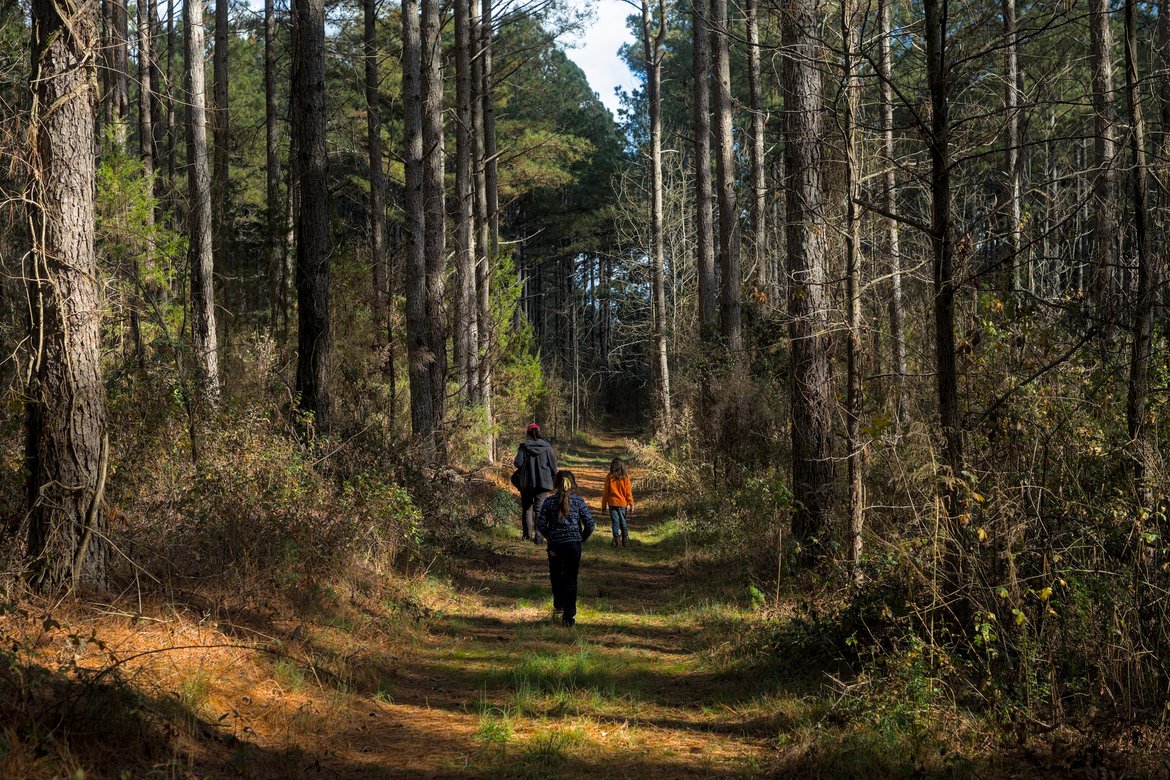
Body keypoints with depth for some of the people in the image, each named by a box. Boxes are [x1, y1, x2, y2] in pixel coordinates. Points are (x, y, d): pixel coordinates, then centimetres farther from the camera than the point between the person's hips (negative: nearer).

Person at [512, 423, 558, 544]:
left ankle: (527, 534, 15)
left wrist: (513, 463, 10)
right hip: (543, 482, 0)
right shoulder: (547, 447, -2)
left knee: (526, 508, 14)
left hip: (526, 483, 0)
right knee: (540, 509, 1)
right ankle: (538, 536, -7)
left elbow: (518, 463, -14)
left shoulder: (523, 447, -6)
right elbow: (553, 465, -1)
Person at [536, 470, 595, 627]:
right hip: (574, 544, -1)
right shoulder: (579, 501, -3)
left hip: (555, 544, 1)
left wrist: (550, 536, 12)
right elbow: (590, 524, -6)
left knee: (556, 575, 24)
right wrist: (582, 538, 10)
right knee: (571, 579, 5)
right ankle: (569, 617, 1)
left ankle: (559, 605, 41)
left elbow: (540, 524, -6)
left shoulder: (550, 502, -3)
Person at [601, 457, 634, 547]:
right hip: (622, 503, 2)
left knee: (615, 521, 3)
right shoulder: (625, 477, -5)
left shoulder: (609, 477, -8)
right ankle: (625, 539, 16)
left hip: (612, 503, -2)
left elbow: (606, 492, -4)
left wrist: (604, 505, 3)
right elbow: (628, 492, -2)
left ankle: (616, 538, -4)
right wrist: (631, 504, 5)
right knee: (623, 521, 14)